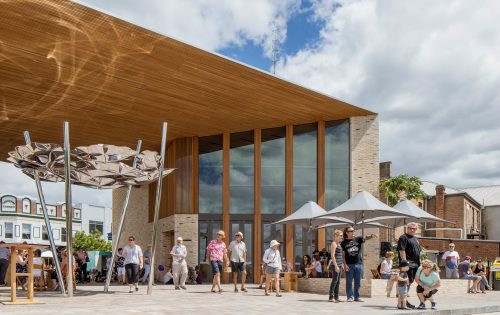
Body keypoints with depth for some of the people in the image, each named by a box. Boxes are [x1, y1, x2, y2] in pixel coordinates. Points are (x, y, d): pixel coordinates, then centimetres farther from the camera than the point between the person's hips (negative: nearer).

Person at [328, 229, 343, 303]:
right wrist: (336, 266, -21)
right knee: (334, 280, -10)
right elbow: (333, 255, -16)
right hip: (335, 265, -9)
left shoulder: (339, 244, 18)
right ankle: (331, 297, -8)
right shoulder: (333, 243, -9)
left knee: (338, 281, 8)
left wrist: (341, 265, 19)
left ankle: (336, 297, 11)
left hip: (339, 265, 9)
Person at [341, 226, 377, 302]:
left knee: (358, 282, 7)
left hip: (358, 264, 2)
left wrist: (371, 236, -35)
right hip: (349, 264, -2)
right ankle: (350, 297, 8)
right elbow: (342, 255, -1)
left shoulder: (358, 239, 5)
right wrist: (345, 265, -9)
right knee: (349, 282, 1)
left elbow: (365, 238, -14)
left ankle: (357, 297, 14)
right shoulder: (344, 243, 1)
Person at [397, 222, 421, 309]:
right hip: (408, 263, -9)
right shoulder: (403, 237, -7)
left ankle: (404, 299, 19)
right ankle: (404, 301, -8)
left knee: (410, 281, 12)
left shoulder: (415, 238, 22)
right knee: (407, 281, -11)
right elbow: (402, 251, -16)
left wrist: (419, 262, 20)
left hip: (415, 263, 9)